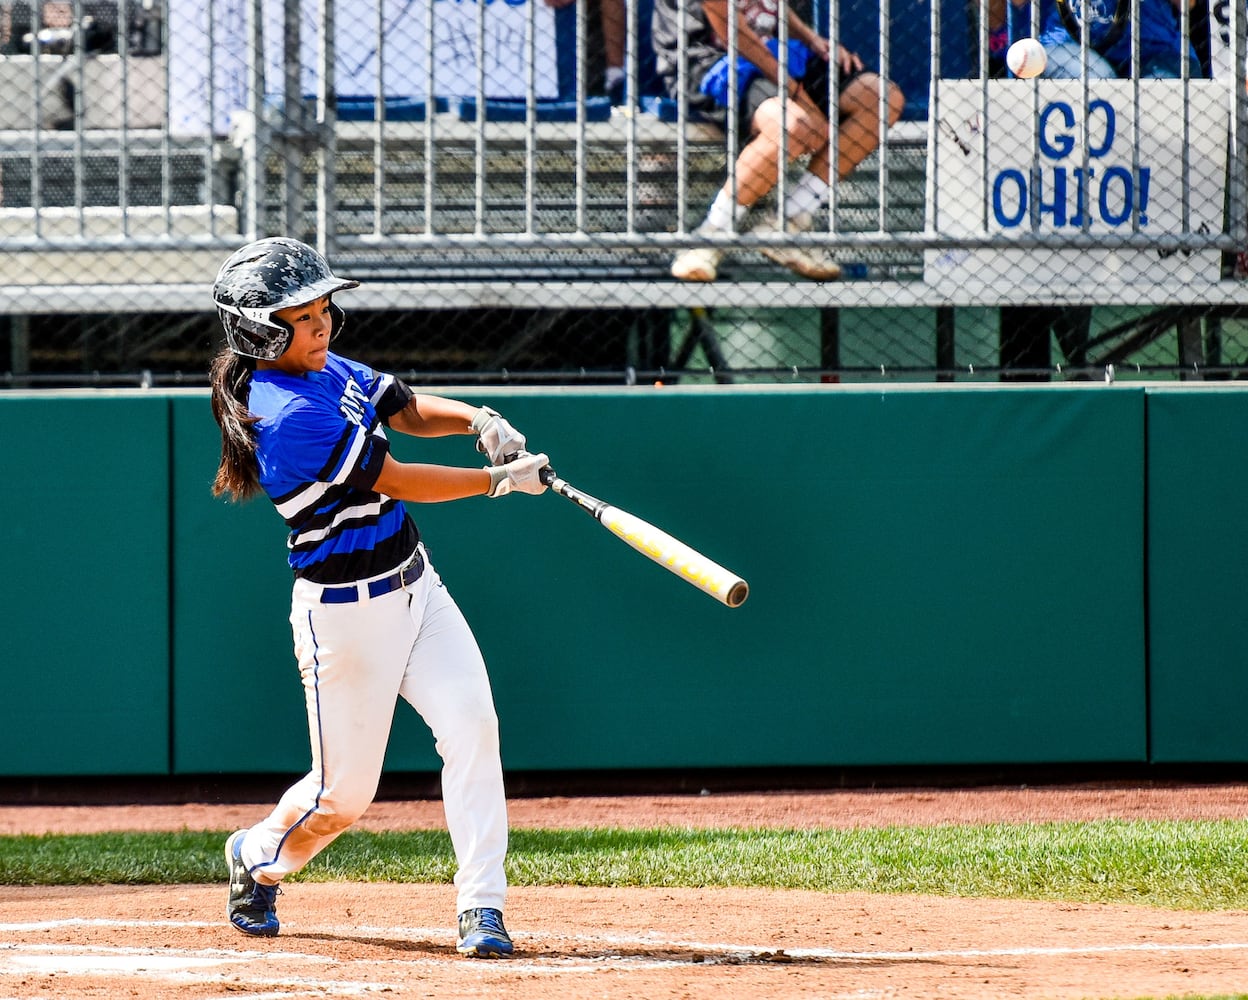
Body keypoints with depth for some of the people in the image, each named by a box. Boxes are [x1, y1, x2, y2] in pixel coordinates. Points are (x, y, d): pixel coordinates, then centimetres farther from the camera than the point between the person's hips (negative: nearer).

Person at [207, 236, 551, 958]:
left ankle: (482, 906, -12)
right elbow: (398, 481, -19)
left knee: (472, 724, -13)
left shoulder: (328, 370, 4)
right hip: (347, 616, -8)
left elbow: (409, 410, 10)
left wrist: (479, 420, -12)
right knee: (345, 794, 5)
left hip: (415, 588, 8)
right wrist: (505, 479, -12)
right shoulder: (288, 415, -24)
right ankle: (259, 858, 38)